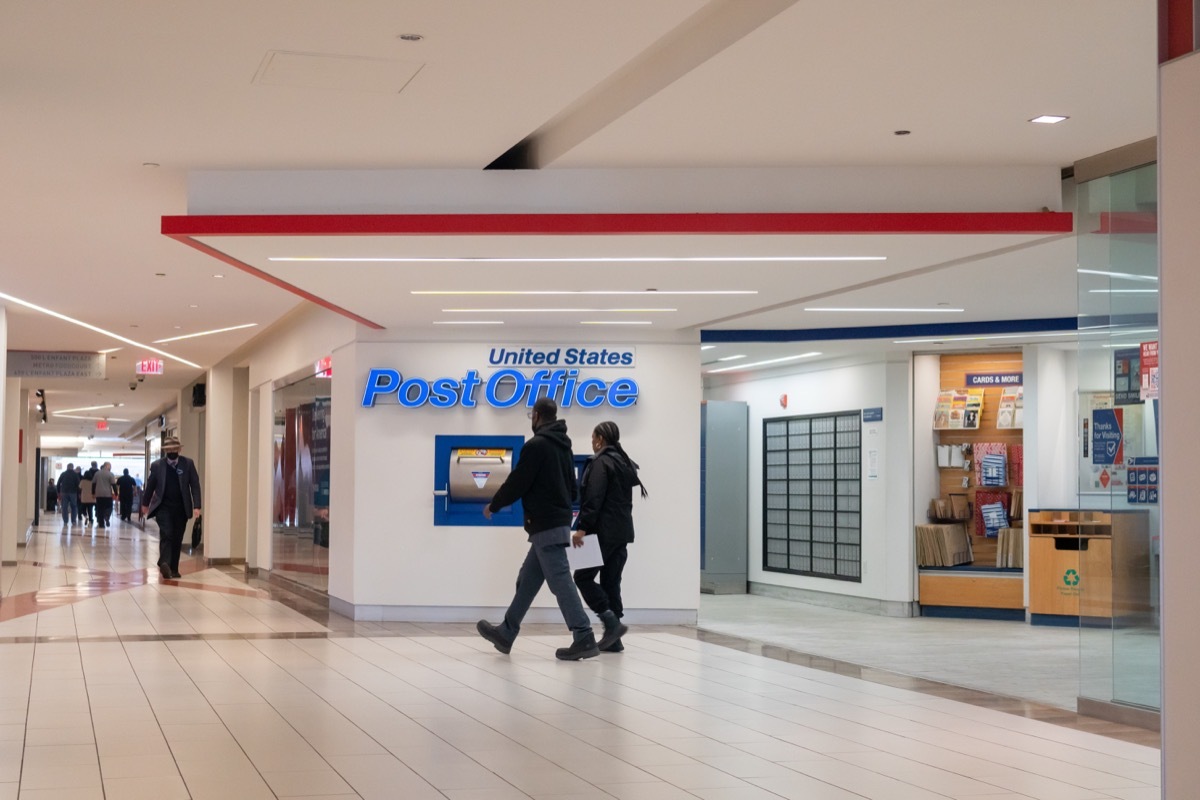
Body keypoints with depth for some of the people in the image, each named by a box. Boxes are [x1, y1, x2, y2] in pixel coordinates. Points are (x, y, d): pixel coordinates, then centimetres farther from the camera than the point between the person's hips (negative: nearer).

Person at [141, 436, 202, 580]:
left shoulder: (188, 464, 0)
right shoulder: (157, 465, -1)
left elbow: (195, 485, -2)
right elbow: (150, 486, 11)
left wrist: (196, 506, -10)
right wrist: (145, 503, 20)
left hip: (181, 508, 2)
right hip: (163, 507, -2)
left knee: (177, 539, 7)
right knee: (166, 535, -18)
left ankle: (173, 568, 15)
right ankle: (164, 564, -29)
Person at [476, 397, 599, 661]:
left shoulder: (536, 445, -13)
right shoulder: (564, 446, 14)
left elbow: (517, 482, -11)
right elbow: (571, 486, 19)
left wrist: (494, 505, 5)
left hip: (545, 525, -9)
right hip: (560, 520, 9)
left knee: (560, 581, -9)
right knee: (527, 581, 16)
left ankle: (584, 639, -12)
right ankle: (506, 633, 24)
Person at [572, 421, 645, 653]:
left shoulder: (601, 462, -10)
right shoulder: (626, 463, 17)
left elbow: (594, 499, -19)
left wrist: (582, 528, -21)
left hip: (604, 531, -9)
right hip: (622, 531, 9)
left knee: (583, 577, -1)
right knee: (611, 582, 9)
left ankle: (611, 622, -13)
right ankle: (613, 638, 6)